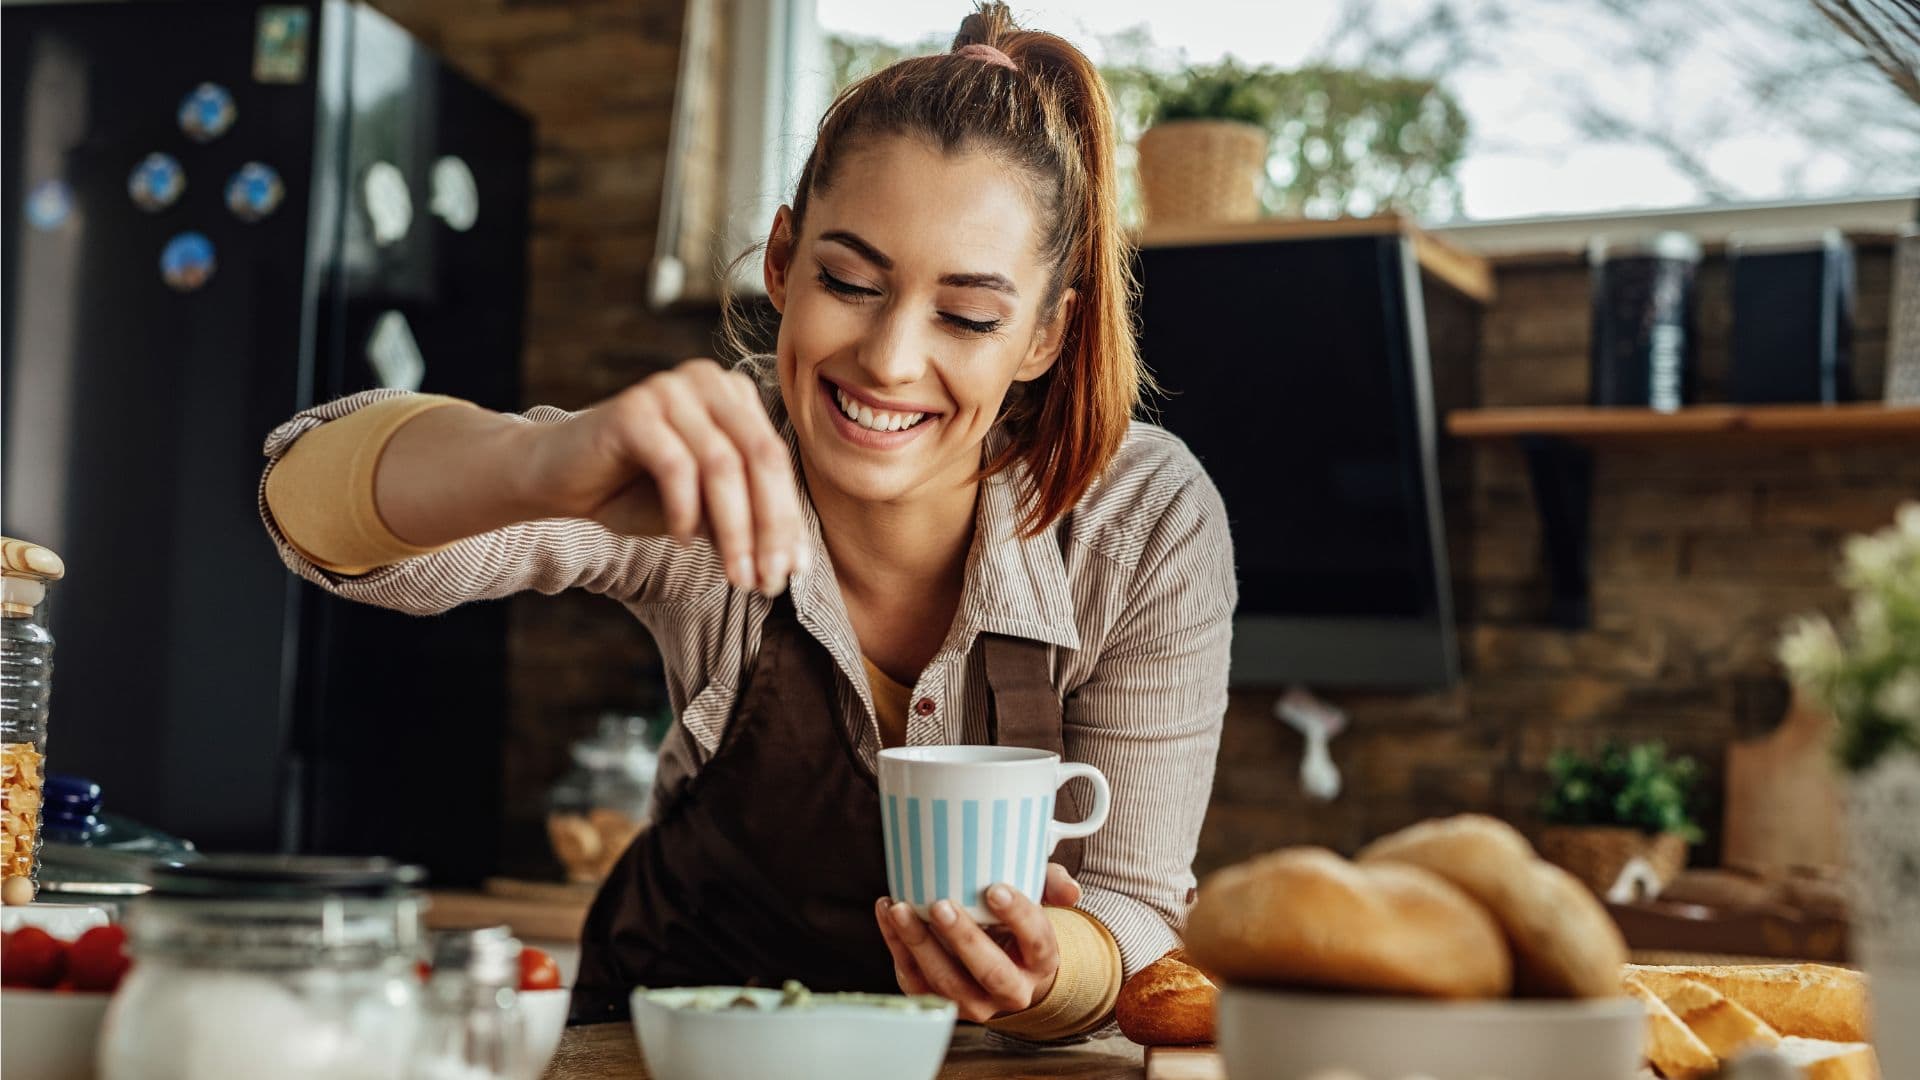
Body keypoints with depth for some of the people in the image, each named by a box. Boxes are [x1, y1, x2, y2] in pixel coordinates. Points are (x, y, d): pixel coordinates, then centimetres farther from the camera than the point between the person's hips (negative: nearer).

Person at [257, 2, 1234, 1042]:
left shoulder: (1150, 530, -18)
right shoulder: (722, 478, -19)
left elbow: (1131, 908, -13)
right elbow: (316, 498, -30)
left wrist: (1046, 969, -35)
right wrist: (549, 468, -50)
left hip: (1003, 1054, 2)